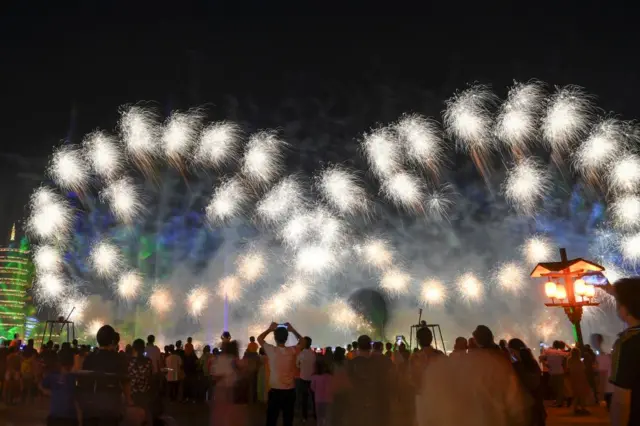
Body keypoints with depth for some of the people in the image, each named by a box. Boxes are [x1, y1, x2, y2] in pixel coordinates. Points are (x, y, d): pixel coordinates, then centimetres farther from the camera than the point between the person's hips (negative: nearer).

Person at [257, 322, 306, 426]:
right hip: (290, 392, 1)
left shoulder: (271, 350, -11)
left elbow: (259, 338, 8)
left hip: (275, 391, -1)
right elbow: (302, 341, 13)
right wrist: (292, 330, 11)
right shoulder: (292, 351, -9)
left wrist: (270, 329, 15)